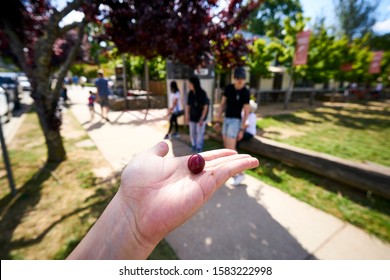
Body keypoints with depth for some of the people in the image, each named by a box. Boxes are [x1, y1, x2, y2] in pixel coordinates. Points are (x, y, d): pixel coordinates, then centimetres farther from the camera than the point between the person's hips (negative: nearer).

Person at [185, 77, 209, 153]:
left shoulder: (203, 94, -15)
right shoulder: (190, 93, -4)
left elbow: (205, 107, -13)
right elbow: (188, 105, 0)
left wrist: (202, 119, -16)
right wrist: (187, 117, -3)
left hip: (200, 117, -3)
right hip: (192, 117, 4)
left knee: (200, 133, 1)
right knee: (192, 133, 8)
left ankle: (199, 148, 19)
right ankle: (194, 145, 29)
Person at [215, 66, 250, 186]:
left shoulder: (246, 92, -13)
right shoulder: (228, 88, 3)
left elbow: (246, 111, -13)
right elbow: (222, 104, 6)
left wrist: (242, 129, -16)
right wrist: (218, 120, 4)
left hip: (235, 121, -7)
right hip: (226, 119, 7)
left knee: (231, 148, -11)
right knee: (226, 146, 12)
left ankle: (240, 174, 0)